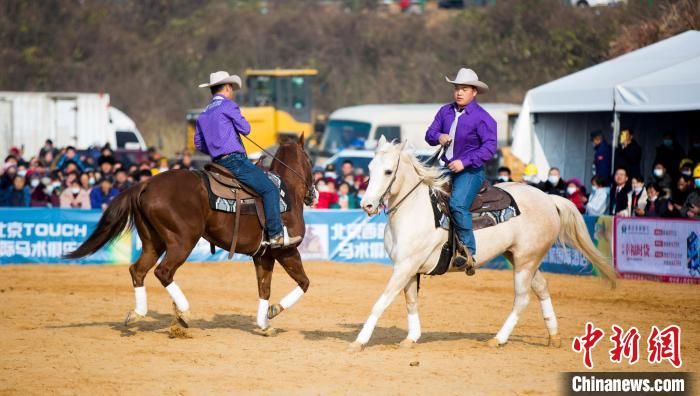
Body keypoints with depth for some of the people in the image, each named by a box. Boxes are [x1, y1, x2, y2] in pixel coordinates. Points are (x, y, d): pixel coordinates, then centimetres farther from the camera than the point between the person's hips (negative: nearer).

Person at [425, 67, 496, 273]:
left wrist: (464, 162, -22)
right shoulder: (445, 111, 8)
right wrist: (438, 137, -12)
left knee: (457, 204, -29)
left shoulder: (482, 118, -9)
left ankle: (468, 251, -22)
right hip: (447, 168, 7)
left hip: (470, 171, -7)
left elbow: (489, 147, -15)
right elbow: (430, 134, 13)